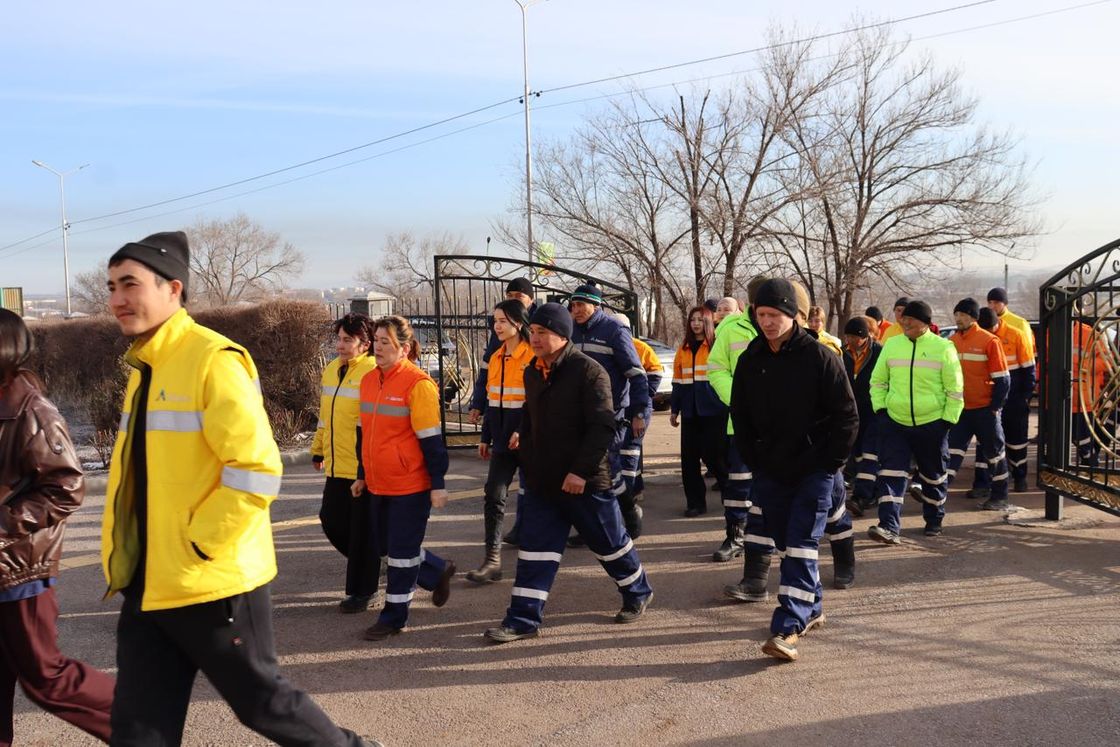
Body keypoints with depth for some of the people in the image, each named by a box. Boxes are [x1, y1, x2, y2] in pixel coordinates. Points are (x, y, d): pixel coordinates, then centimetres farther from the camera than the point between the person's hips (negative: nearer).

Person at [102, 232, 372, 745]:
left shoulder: (213, 360, -15)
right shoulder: (143, 368, 12)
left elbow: (257, 469, -21)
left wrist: (198, 544, -17)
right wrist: (120, 556, 14)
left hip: (213, 584, -8)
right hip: (147, 585, 8)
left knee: (260, 702, 9)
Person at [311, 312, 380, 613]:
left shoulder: (372, 374, -14)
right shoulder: (331, 370, 12)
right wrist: (318, 450, 23)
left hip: (363, 467, -8)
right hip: (337, 465, 8)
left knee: (362, 530, 2)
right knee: (331, 520, 12)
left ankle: (362, 590, 16)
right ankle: (366, 566, 34)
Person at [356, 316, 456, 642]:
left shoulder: (418, 384, -15)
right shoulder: (369, 381, 7)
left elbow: (431, 439, -14)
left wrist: (438, 484, -14)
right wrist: (361, 476, 19)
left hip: (411, 484, -8)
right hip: (378, 484, 8)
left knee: (401, 550, 2)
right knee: (386, 545, 17)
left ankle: (394, 617, 16)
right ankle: (438, 572, 39)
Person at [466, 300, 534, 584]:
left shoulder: (533, 357, -11)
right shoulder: (496, 358, 11)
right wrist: (486, 437, 17)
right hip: (503, 441, 6)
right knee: (493, 496, -3)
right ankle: (493, 560, -2)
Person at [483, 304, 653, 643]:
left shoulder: (589, 371, -16)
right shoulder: (532, 372, 8)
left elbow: (603, 427, -20)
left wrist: (581, 470, -23)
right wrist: (523, 439, 5)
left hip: (585, 482, -6)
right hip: (541, 481, 6)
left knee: (609, 542, 11)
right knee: (535, 550, 4)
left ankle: (638, 593, 35)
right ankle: (524, 619, 9)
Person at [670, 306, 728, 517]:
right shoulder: (683, 349, 14)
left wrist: (730, 405, -9)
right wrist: (674, 410, 14)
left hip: (713, 410, -5)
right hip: (690, 412, 5)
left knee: (713, 454, -3)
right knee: (689, 458, 4)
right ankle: (695, 502, 13)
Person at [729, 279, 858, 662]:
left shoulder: (819, 356, -11)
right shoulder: (750, 360, 4)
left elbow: (846, 416, -7)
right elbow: (740, 415, 13)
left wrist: (829, 464, -9)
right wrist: (754, 462, 7)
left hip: (814, 472, -5)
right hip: (771, 472, 5)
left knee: (801, 547, -10)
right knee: (786, 545, 13)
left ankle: (788, 628, -13)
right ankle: (811, 610, 30)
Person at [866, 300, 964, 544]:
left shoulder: (943, 348, -4)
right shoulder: (891, 345, 4)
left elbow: (955, 388, -2)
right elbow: (877, 380, 13)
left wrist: (949, 419, -6)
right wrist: (880, 408, 2)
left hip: (932, 424, -2)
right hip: (895, 422, 2)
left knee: (933, 475, 13)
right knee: (892, 474, -10)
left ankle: (934, 520, 34)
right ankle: (890, 527, -13)